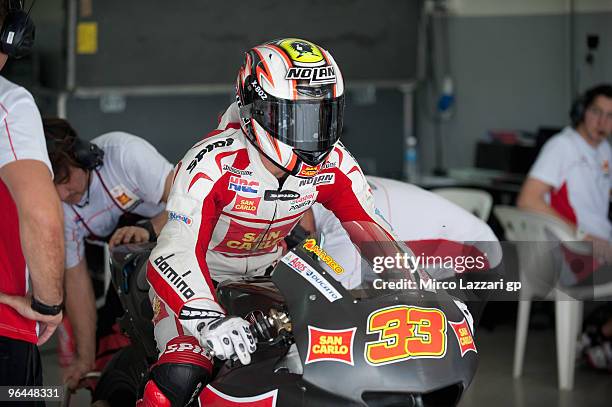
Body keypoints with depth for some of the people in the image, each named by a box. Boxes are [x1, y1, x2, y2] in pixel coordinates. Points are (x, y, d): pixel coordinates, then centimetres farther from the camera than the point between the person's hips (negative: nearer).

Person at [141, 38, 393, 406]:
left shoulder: (333, 165, -14)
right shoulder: (213, 163, -31)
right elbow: (174, 254, -38)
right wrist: (207, 318, -55)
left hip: (268, 274, 6)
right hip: (198, 279, -5)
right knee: (183, 376, -30)